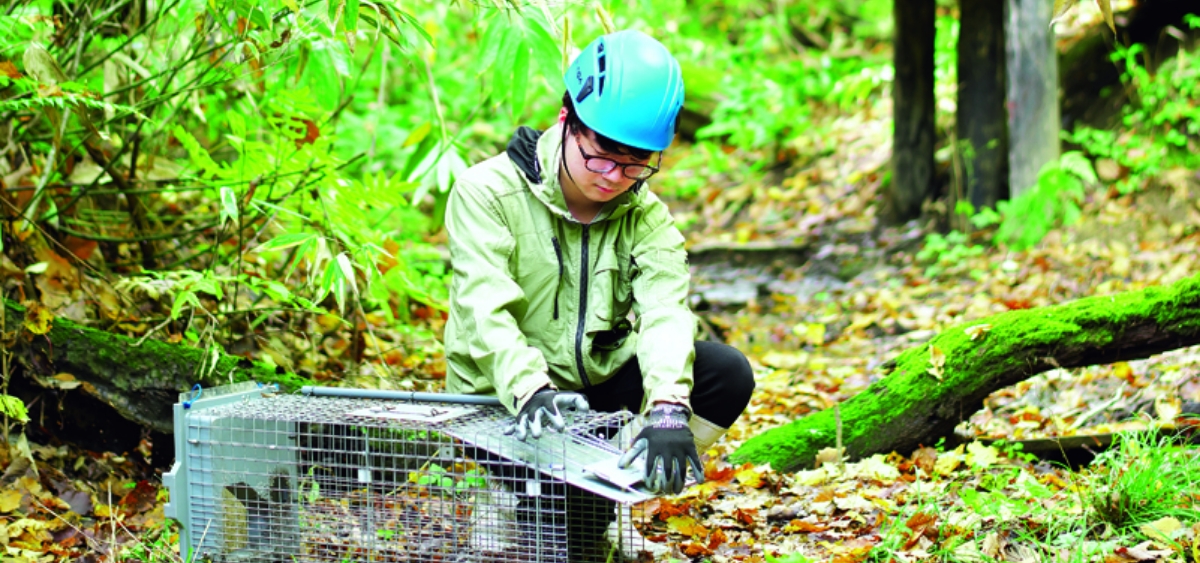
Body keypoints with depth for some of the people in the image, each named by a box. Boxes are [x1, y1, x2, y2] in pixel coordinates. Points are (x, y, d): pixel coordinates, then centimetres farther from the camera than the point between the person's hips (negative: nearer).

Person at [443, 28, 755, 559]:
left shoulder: (647, 217, -3)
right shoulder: (486, 193, -14)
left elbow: (665, 309, -22)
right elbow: (486, 310, -27)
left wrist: (669, 407, -42)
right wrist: (531, 390, -46)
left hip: (600, 385, 5)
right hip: (509, 400, -5)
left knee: (728, 373, -16)